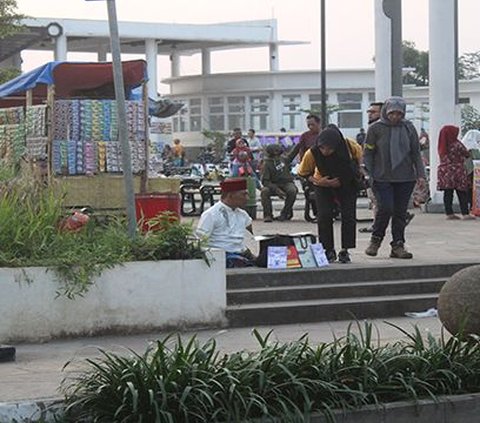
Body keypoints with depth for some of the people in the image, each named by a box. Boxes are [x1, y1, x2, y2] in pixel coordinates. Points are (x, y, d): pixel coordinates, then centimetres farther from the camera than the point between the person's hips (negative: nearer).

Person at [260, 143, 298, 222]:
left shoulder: (284, 159, 4)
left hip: (287, 183, 2)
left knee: (292, 191, -32)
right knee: (264, 191, -31)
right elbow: (265, 181, -15)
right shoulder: (267, 164, -8)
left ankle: (285, 213, -18)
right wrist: (276, 190, -27)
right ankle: (268, 215, -22)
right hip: (274, 185, -2)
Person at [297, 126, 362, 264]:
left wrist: (356, 172, -4)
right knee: (324, 216, -11)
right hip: (324, 186, 0)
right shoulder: (312, 153, -31)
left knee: (348, 216, -6)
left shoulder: (349, 146, -30)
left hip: (347, 184, 0)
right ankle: (328, 250, 2)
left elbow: (358, 153, -4)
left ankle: (345, 251, 5)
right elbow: (303, 172, -12)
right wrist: (317, 181, -26)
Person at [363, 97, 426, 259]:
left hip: (405, 178, 3)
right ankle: (375, 240, 8)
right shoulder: (375, 128, -1)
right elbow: (368, 154, 2)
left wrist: (420, 174, 2)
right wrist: (369, 175, -7)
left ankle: (398, 246, 12)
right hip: (383, 178, -3)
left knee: (400, 212, 4)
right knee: (385, 209, -13)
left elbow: (416, 153, 10)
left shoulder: (408, 128, 6)